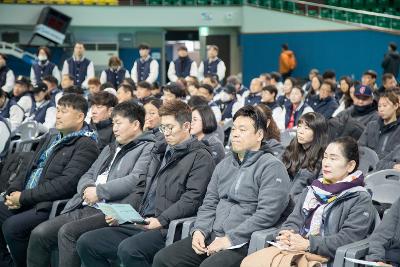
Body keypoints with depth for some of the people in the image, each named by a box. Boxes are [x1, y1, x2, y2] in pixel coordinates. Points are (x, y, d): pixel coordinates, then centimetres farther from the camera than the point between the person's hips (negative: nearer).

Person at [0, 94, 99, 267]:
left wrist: (24, 197, -17)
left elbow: (66, 184, -19)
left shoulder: (86, 146, -8)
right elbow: (32, 169, 21)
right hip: (26, 201, 9)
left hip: (52, 205, -9)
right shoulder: (52, 138, 21)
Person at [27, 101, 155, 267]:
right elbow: (87, 176, 24)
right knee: (39, 234, -9)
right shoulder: (110, 149, 28)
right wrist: (87, 188, -1)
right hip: (84, 208, 8)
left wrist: (98, 191, -11)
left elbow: (135, 181, -13)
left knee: (68, 232, -30)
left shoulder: (147, 148, 2)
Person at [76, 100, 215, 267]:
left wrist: (162, 220, -19)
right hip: (140, 224, 8)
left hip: (168, 228, -8)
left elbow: (192, 198, -12)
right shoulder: (160, 151, 25)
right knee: (86, 242, -5)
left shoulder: (200, 156, -1)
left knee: (128, 249, -36)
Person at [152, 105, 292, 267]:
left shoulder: (272, 167, -5)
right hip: (212, 237, 7)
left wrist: (231, 239, -18)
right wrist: (199, 231, 0)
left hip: (243, 243, -7)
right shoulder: (224, 165, 20)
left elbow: (267, 213, -16)